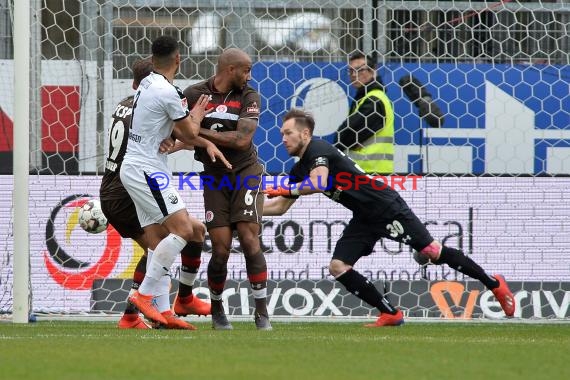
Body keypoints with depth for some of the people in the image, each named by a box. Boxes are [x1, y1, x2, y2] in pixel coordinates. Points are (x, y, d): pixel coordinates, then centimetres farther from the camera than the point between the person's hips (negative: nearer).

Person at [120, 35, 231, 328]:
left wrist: (206, 143, 6)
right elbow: (189, 132, -4)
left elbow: (176, 131, 16)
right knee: (183, 229, -14)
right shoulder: (166, 92, -16)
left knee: (158, 241, 5)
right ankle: (144, 294, -16)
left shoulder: (147, 85, 14)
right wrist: (197, 115, 16)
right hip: (146, 169, -10)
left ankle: (161, 311, 0)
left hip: (135, 169, 10)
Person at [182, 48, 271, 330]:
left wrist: (200, 132, -14)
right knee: (221, 249, -4)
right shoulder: (194, 94, -1)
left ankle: (262, 313, -7)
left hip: (245, 172, 0)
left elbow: (242, 139, -13)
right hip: (215, 177, 0)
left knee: (250, 240, -11)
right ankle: (216, 310, 16)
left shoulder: (248, 96, -2)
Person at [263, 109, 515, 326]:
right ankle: (390, 314, 2)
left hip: (387, 208, -9)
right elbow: (280, 207, 16)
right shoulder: (299, 170, 11)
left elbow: (319, 183, -35)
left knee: (433, 252, -8)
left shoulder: (317, 150, -17)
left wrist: (286, 190, -24)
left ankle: (493, 284, 6)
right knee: (338, 267, -5)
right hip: (364, 219, 9)